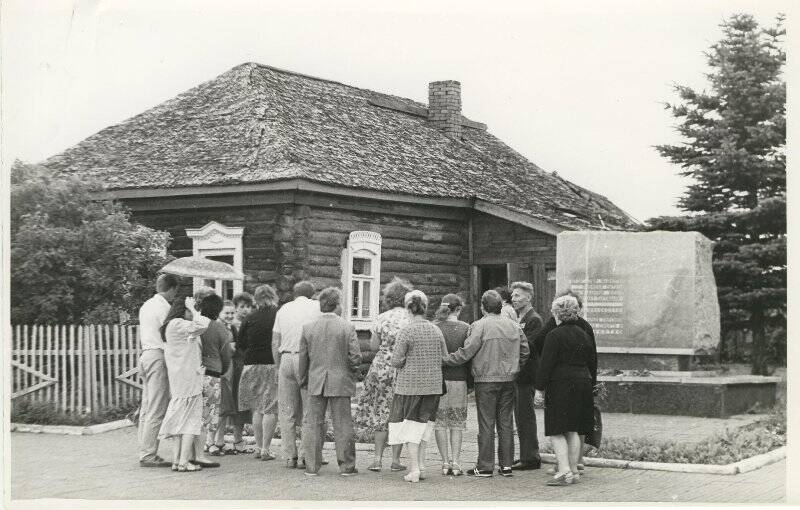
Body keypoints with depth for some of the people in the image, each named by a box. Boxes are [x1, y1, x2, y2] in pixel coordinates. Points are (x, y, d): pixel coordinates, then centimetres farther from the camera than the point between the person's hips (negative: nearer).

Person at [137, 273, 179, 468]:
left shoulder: (145, 306, 18)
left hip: (145, 355, 9)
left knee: (146, 408, 10)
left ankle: (144, 452, 12)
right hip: (158, 356, -9)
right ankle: (148, 455, -9)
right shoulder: (164, 307, -10)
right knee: (157, 410, -8)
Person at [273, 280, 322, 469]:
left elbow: (275, 343, 13)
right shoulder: (316, 307, 5)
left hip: (286, 359, 3)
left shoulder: (284, 309, 15)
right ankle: (304, 456, -5)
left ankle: (290, 456, 7)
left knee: (287, 412, 8)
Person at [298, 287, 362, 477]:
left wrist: (303, 381, 16)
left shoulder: (308, 328, 1)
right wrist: (351, 371, 11)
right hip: (341, 383, -2)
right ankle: (346, 466, 10)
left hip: (316, 383, 2)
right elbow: (355, 357, -9)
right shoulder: (347, 328, -6)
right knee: (342, 424, 6)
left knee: (313, 424, 8)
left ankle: (312, 466, 9)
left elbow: (303, 358, 4)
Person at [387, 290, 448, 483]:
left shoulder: (406, 332, -11)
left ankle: (414, 470, 1)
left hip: (410, 383, -4)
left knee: (410, 425, 4)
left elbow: (396, 361, -12)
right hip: (433, 384, 4)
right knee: (424, 422, 16)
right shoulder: (436, 331, 3)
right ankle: (421, 466, 17)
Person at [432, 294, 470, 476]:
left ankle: (445, 462, 7)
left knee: (440, 421, 8)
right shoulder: (466, 328, -4)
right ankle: (456, 463, 5)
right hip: (459, 379, 0)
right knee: (457, 422, 9)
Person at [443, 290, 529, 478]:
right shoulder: (513, 326, 7)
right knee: (506, 423, 10)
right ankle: (506, 465, 13)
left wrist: (443, 360, -4)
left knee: (486, 424, -1)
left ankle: (485, 466, 2)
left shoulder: (480, 326, -11)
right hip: (508, 380, 5)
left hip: (486, 380, -5)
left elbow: (465, 353, -14)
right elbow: (524, 351, 13)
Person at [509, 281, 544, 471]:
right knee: (521, 417, 14)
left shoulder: (534, 320, -12)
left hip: (525, 375, -9)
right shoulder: (517, 318, 17)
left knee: (525, 417, -5)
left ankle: (530, 458, 0)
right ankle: (526, 456, 22)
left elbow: (527, 347, -20)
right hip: (515, 375, 9)